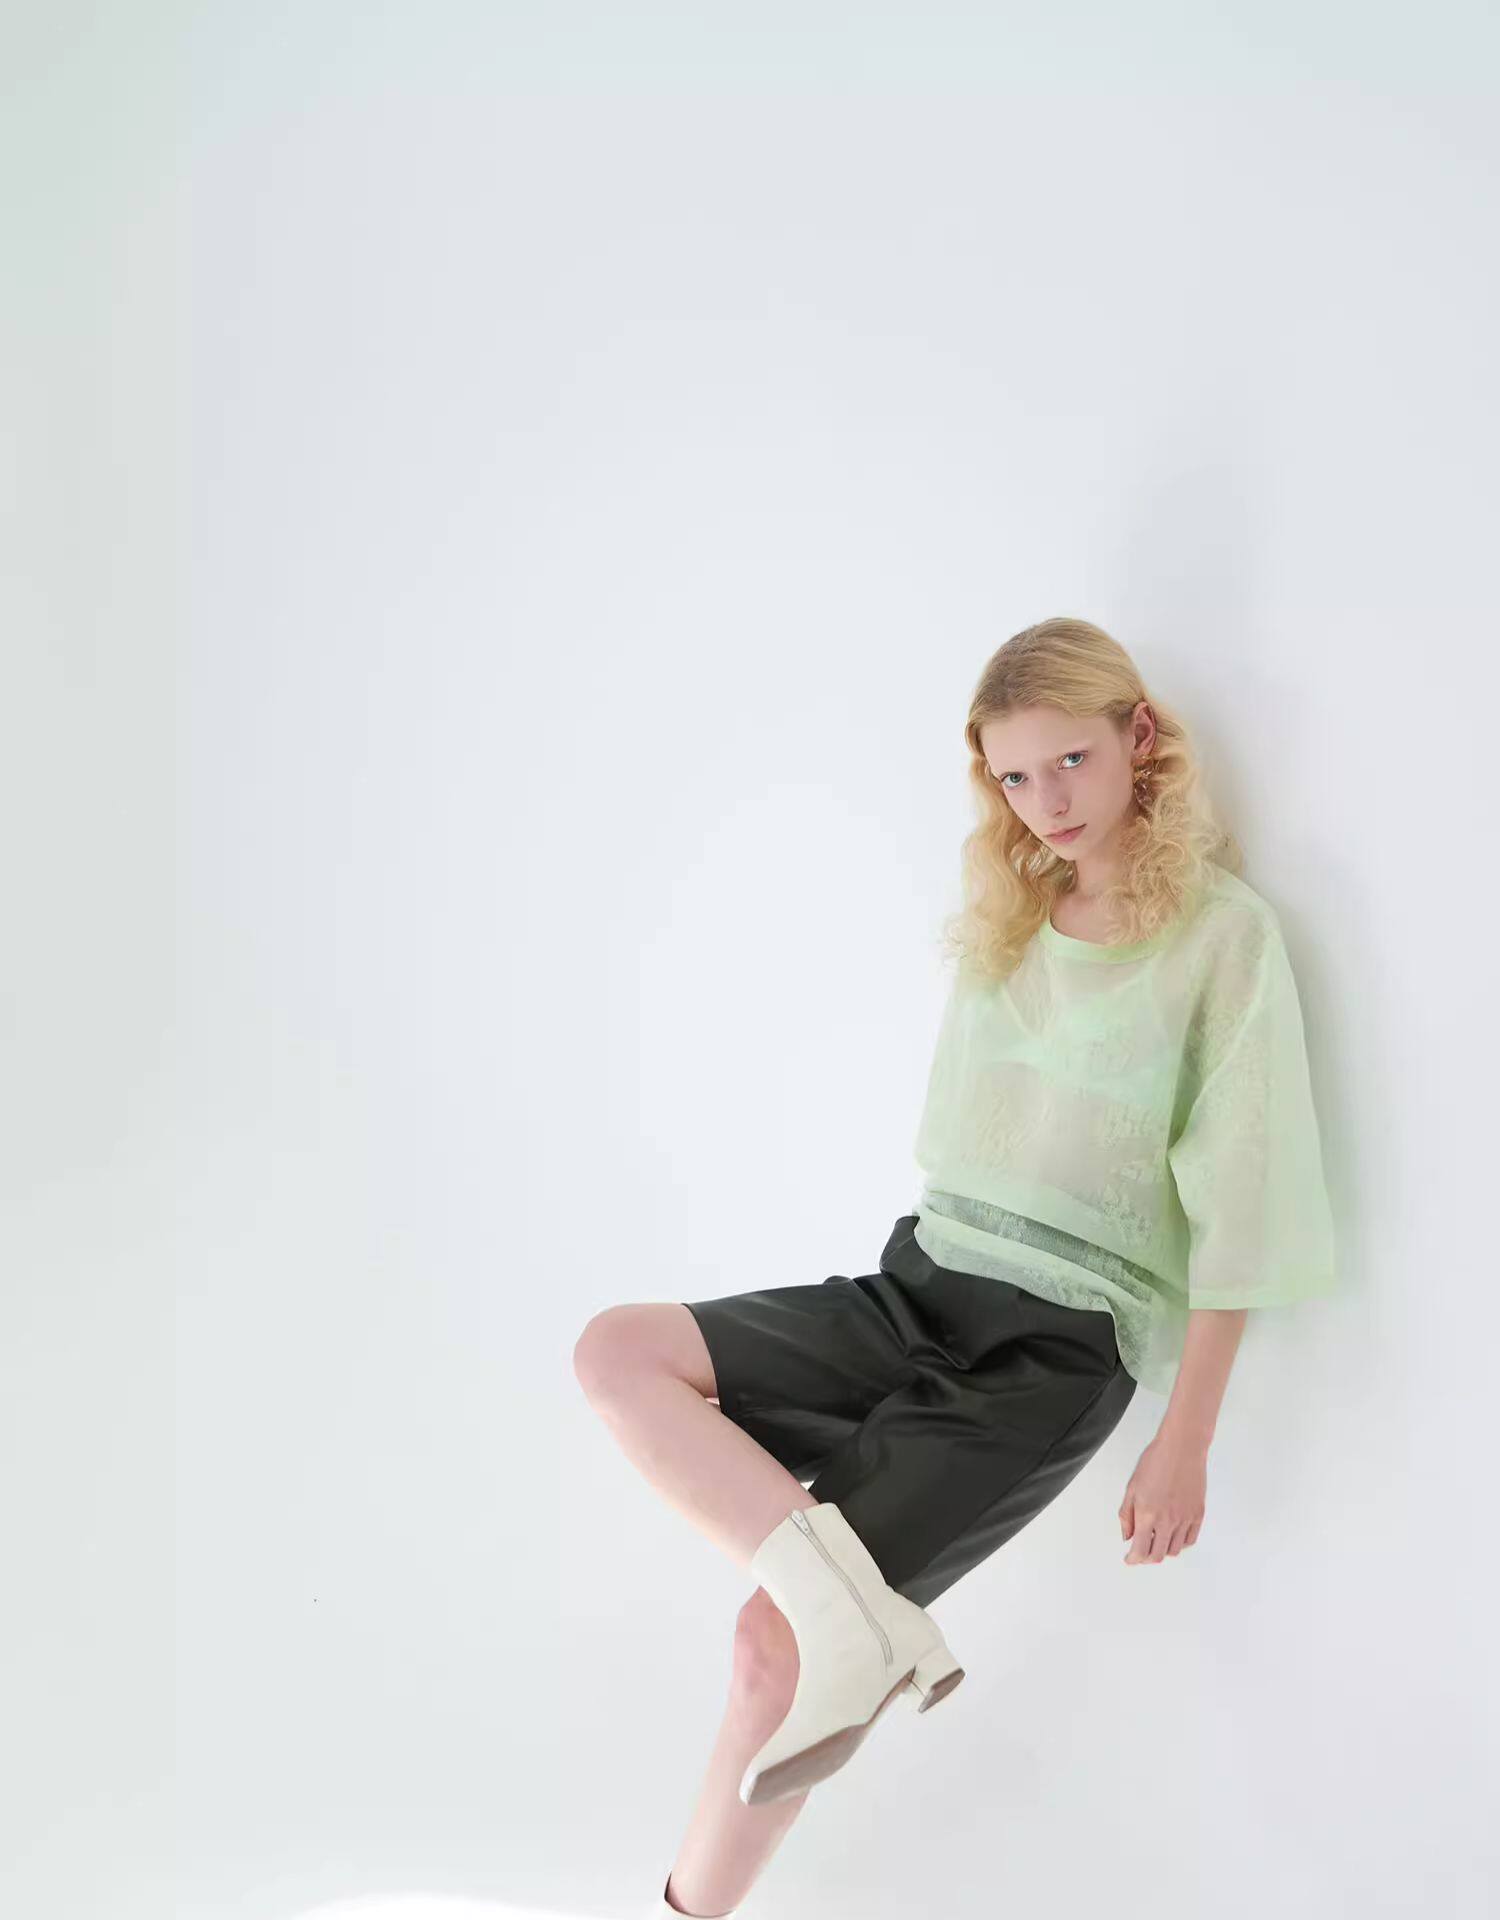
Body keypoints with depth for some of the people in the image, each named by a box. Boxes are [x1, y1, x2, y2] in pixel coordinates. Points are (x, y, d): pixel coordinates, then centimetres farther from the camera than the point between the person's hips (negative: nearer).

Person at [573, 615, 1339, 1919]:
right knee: (618, 1352, -12)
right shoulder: (1002, 918, 13)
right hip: (920, 1285, 7)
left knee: (774, 1640, -13)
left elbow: (1239, 1202, -8)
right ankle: (856, 1617, -24)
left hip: (1060, 1346, -6)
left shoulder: (1224, 929, -6)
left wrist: (1187, 1445, -10)